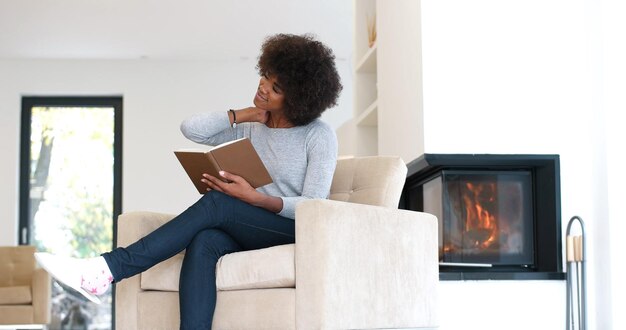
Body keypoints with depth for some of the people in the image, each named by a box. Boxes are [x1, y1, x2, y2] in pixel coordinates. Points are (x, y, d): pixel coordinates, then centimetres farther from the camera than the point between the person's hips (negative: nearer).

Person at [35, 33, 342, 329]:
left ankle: (110, 268, -37)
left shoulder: (319, 135, -2)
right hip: (250, 233, 5)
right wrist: (246, 114, -3)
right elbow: (190, 128, 1)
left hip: (295, 230, -5)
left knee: (216, 202, -30)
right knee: (203, 242, -32)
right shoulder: (252, 127, 13)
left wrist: (256, 198, -24)